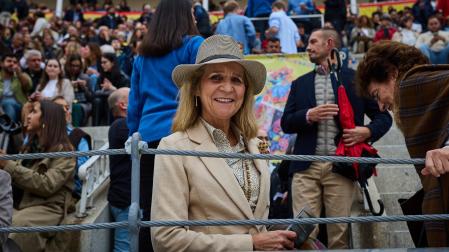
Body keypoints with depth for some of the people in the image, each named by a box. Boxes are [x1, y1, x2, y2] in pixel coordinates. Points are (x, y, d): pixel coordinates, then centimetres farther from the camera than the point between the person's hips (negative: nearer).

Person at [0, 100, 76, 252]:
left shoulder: (64, 151, -4)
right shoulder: (32, 146, 18)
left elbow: (47, 185, -16)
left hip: (49, 207, -6)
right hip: (25, 202, 6)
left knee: (19, 224, -34)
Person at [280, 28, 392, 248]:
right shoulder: (300, 83, 18)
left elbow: (383, 116, 12)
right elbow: (286, 123, 12)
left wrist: (367, 131, -9)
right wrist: (309, 115, -8)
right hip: (305, 166, 2)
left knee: (339, 233, 0)